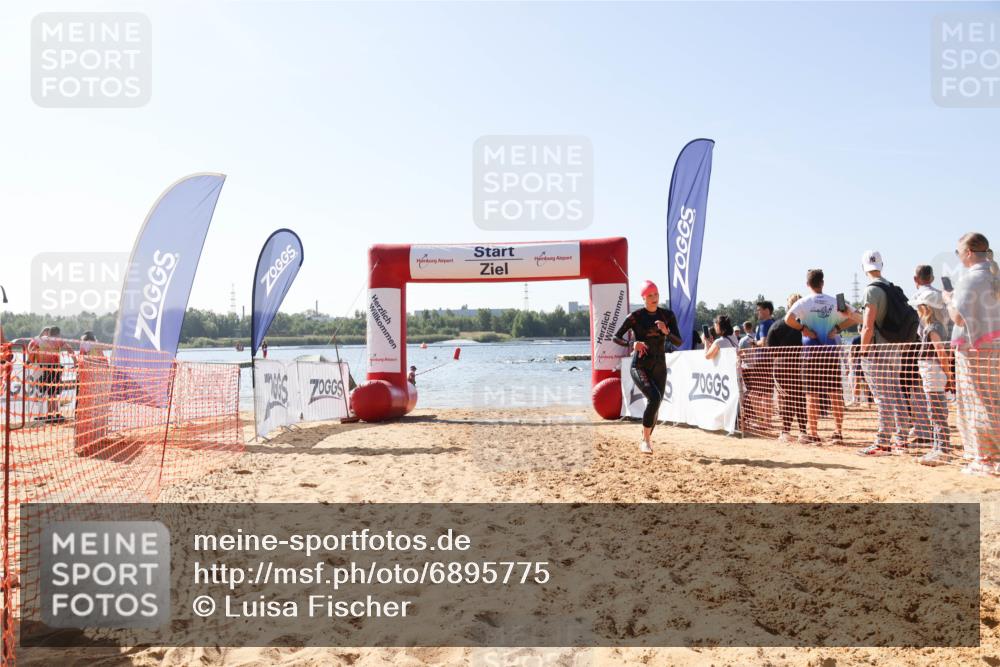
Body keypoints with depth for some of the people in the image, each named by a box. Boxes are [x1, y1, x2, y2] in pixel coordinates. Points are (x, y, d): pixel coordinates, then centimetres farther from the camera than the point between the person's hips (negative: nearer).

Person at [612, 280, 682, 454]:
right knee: (654, 398, -26)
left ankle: (645, 439, 35)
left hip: (659, 367, 4)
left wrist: (666, 331, -23)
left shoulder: (668, 315, 1)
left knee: (655, 405, 10)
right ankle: (646, 441, -15)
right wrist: (632, 344, -24)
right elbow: (615, 337, -5)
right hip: (639, 366, -4)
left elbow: (678, 342, -3)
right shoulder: (635, 316, -8)